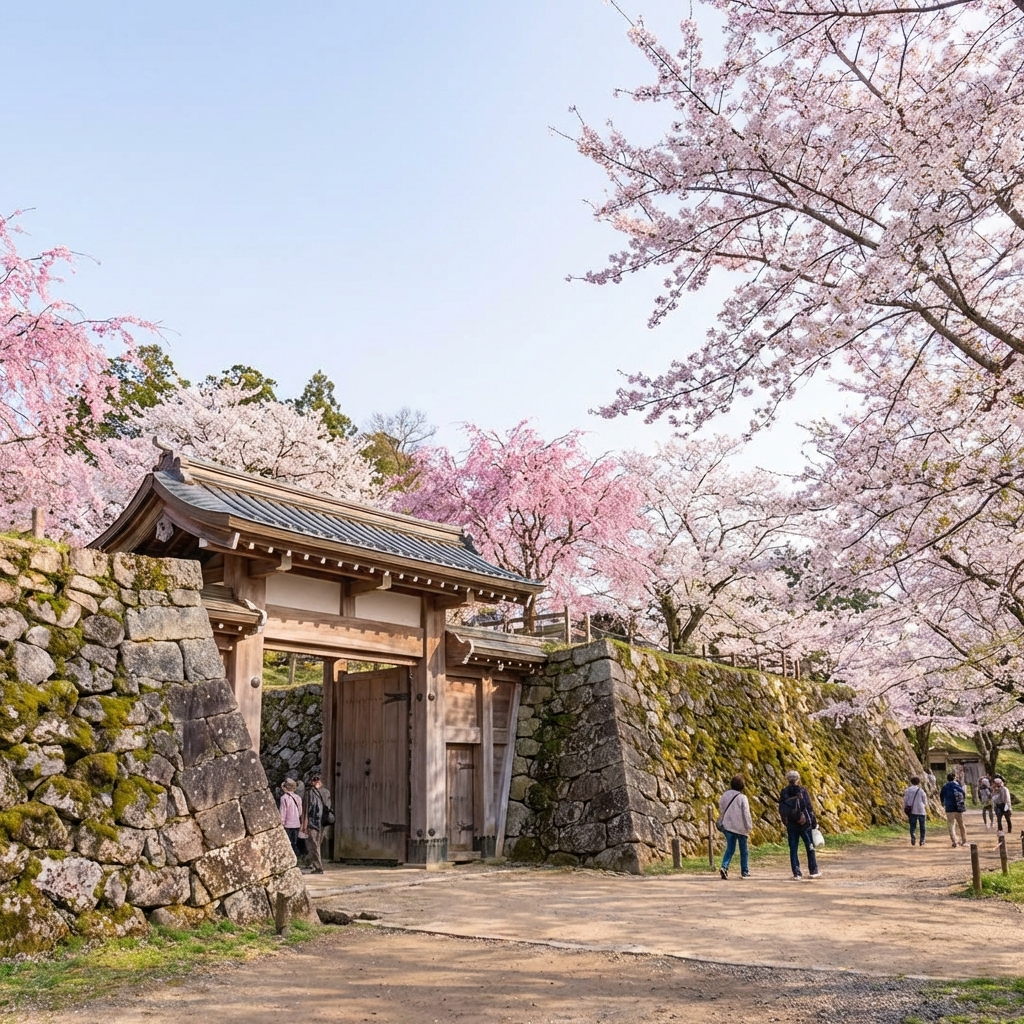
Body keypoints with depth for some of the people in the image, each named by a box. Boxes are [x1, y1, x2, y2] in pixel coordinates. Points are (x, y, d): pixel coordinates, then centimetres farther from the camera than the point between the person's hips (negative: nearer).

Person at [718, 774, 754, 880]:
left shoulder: (725, 795, 3)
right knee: (743, 850, 12)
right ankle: (745, 871, 18)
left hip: (728, 826, 4)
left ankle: (724, 867, -14)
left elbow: (721, 810, 12)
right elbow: (746, 813, -12)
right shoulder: (742, 797, -13)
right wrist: (749, 826, -2)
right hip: (740, 827, -4)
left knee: (730, 849, 6)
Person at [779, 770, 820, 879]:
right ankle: (814, 871, 15)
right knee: (810, 847, 11)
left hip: (791, 825, 2)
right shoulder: (802, 791, -8)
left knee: (793, 849, 6)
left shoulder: (783, 793, 1)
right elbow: (809, 808, -8)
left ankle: (796, 873, 6)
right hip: (804, 824, -2)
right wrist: (814, 823, -1)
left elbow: (781, 811, 5)